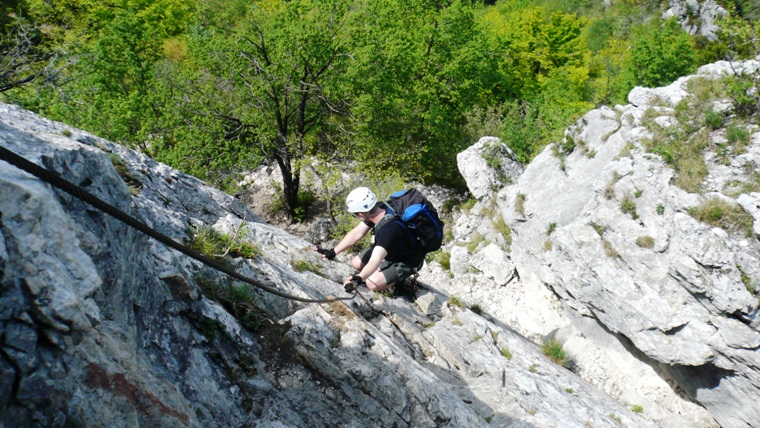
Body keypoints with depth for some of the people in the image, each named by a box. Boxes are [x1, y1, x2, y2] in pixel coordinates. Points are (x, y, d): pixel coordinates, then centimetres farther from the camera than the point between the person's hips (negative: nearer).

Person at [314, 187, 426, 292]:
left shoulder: (388, 229, -41)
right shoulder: (379, 208, -16)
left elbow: (375, 261, -49)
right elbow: (356, 233, -10)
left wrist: (358, 279, -64)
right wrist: (332, 252, -11)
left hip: (406, 261, -8)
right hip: (391, 250, 8)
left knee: (372, 283, -23)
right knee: (356, 263, 5)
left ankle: (400, 279, 4)